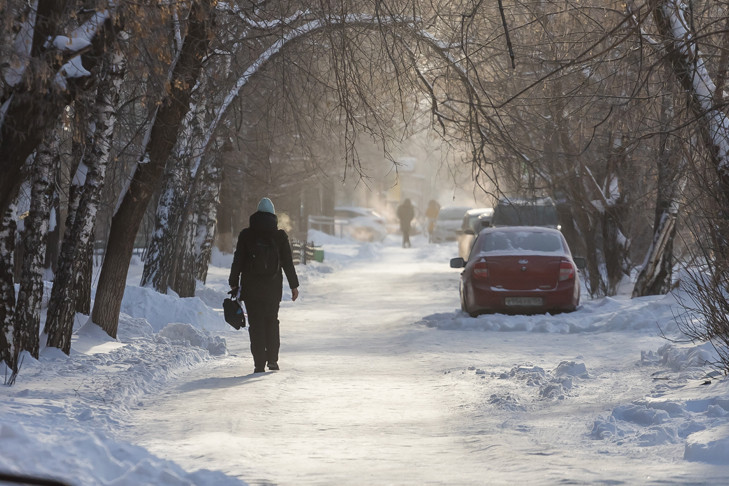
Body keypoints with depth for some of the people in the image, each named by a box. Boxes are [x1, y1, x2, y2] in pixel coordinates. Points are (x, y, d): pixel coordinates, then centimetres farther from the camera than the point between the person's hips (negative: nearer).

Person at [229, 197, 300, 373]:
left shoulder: (246, 235, -1)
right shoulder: (280, 236, 0)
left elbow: (237, 261, 0)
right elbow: (288, 263, 2)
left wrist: (234, 283, 7)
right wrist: (294, 285, 9)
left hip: (251, 286, -1)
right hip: (273, 286, 1)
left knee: (256, 323, 2)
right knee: (272, 321, 17)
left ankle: (259, 363, -4)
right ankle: (272, 359, 10)